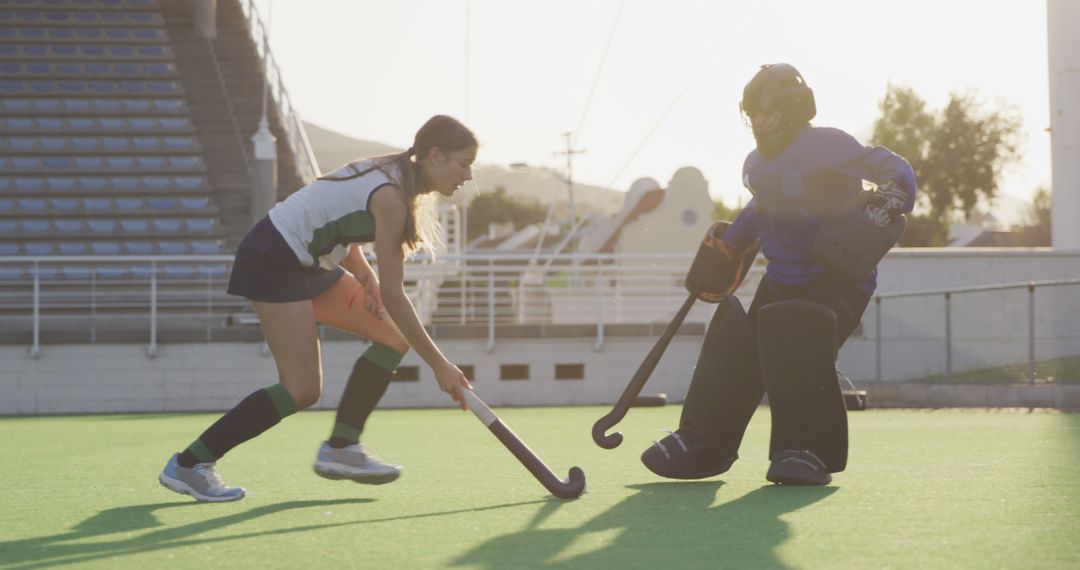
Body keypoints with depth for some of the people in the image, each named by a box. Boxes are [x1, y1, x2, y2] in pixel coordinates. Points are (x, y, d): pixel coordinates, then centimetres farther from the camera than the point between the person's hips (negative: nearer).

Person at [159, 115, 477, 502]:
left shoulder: (396, 175, 4)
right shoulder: (391, 197, -24)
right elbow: (393, 297, -23)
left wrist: (364, 274, -3)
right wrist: (439, 365, -18)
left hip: (311, 263, 10)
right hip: (273, 261, -10)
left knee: (393, 337, 2)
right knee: (302, 390, -12)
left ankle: (340, 447, 6)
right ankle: (187, 465, -5)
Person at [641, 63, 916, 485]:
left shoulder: (826, 146, -14)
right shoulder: (757, 165, 11)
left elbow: (894, 169, -19)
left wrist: (887, 202, -38)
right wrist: (728, 249, 26)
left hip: (837, 280, -7)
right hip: (781, 281, 8)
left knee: (798, 342, -31)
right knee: (737, 350, -2)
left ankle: (807, 451, -23)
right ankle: (703, 444, 11)